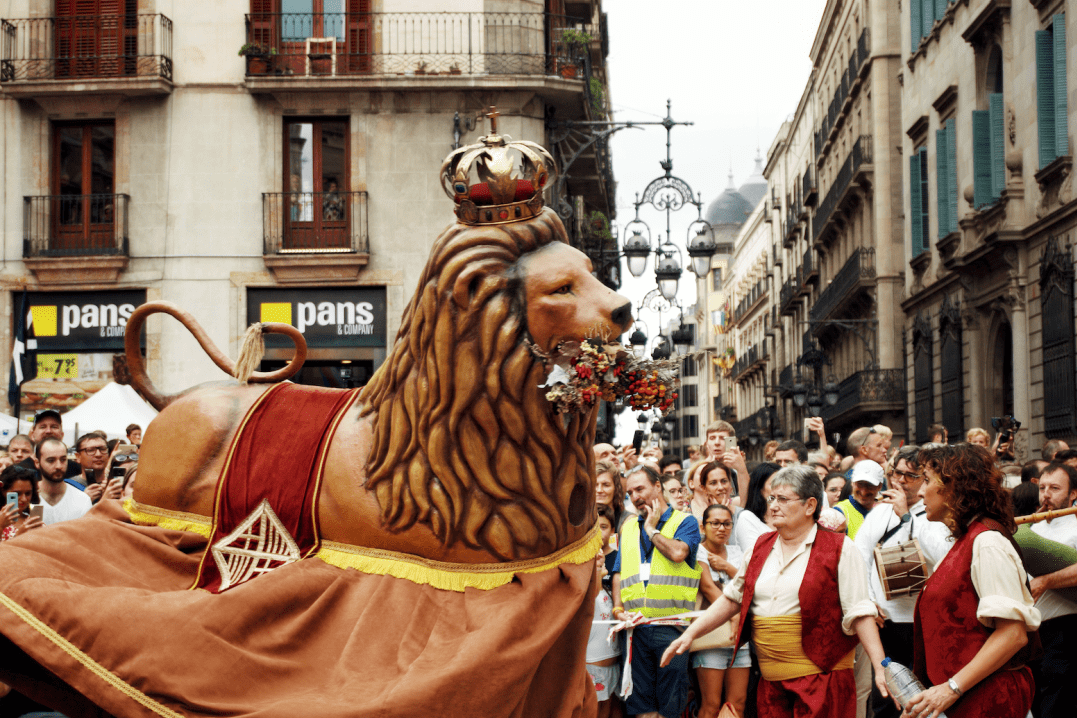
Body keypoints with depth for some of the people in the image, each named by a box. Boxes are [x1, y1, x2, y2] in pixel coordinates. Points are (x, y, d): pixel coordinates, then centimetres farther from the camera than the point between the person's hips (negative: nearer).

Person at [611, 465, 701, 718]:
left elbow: (678, 552, -16)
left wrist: (652, 530, -1)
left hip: (671, 626, -4)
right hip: (636, 628, 4)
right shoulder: (628, 528, 19)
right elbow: (618, 573, 15)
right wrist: (618, 609, -1)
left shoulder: (684, 522, 4)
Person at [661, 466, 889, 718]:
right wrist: (690, 634, 14)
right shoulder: (761, 547, 14)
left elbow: (859, 613, -8)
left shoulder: (838, 549, -4)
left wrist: (880, 668, -14)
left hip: (822, 676, -5)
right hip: (771, 681, 5)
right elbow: (731, 598, 20)